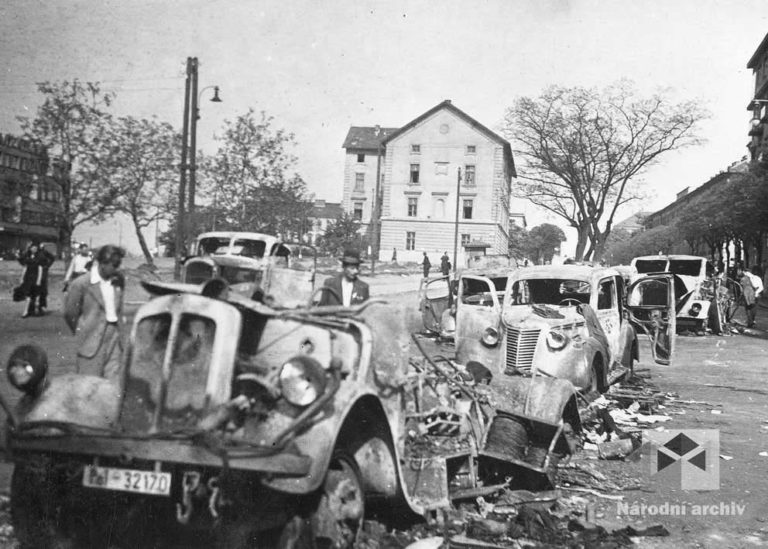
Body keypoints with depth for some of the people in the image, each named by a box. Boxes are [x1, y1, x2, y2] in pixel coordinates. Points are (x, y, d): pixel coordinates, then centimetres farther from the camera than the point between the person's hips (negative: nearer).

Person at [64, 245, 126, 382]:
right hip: (91, 344, -4)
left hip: (113, 341, 4)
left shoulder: (118, 280, 4)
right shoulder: (81, 284, -11)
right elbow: (69, 313, -1)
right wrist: (80, 332, 10)